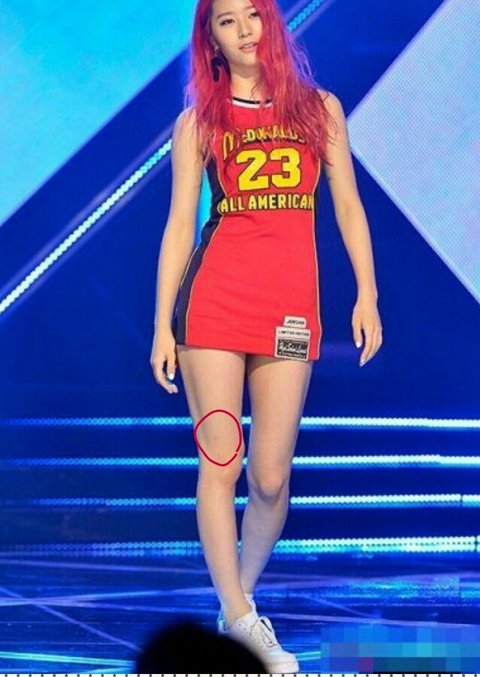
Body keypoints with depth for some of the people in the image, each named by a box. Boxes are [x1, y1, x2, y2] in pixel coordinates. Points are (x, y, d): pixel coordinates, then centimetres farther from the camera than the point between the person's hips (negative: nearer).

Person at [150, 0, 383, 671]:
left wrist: (367, 295, 2)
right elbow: (179, 225, 5)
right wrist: (162, 326, 0)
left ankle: (241, 602, 19)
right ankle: (240, 621, 0)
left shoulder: (320, 108, 12)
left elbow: (349, 207, 12)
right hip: (215, 297, -1)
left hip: (291, 307, 1)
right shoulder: (199, 123, 8)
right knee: (220, 461, -5)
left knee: (271, 477, -1)